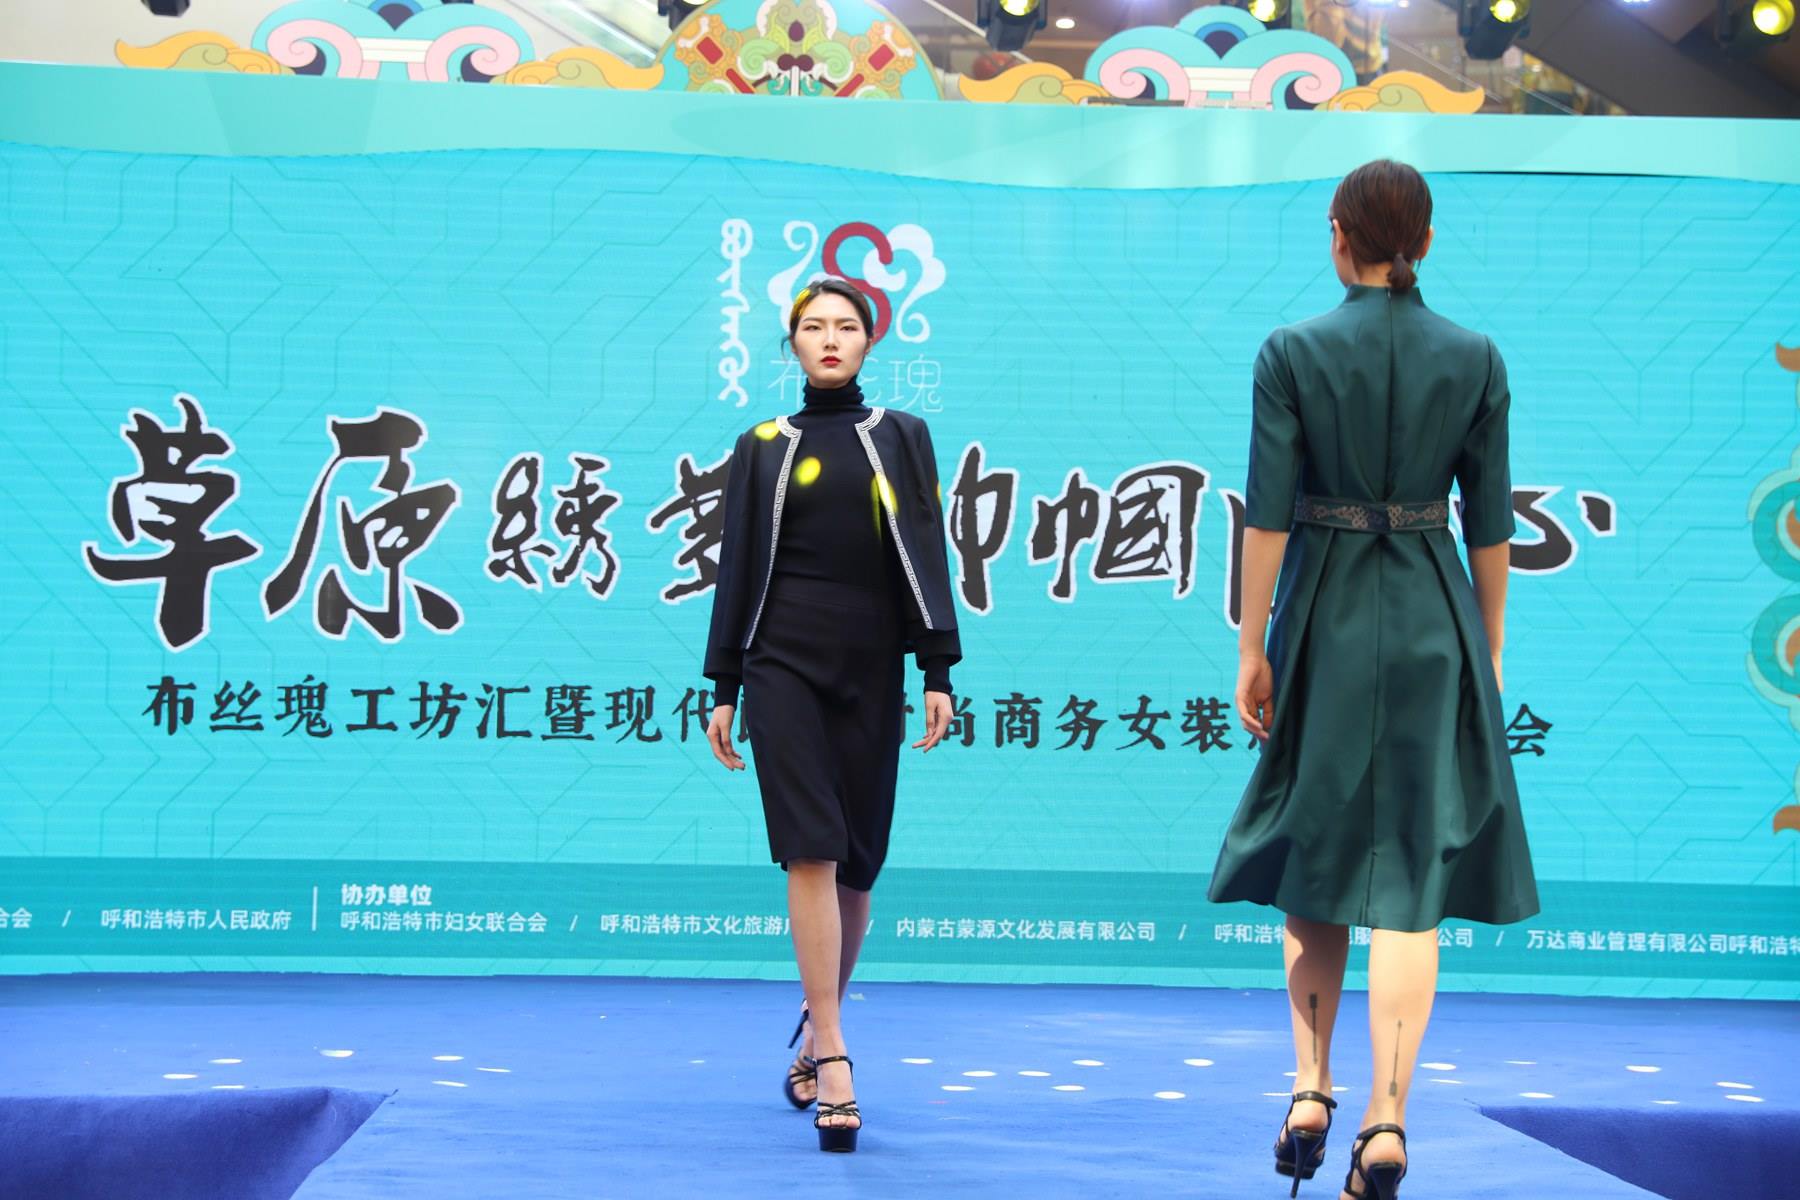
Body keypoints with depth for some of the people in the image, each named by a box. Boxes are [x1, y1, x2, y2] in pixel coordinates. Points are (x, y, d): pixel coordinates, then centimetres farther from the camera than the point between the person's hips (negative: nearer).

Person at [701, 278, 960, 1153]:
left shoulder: (901, 439, 11)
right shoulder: (763, 448, 9)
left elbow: (926, 556, 4)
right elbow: (737, 569, 8)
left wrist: (939, 669, -5)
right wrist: (722, 687, 4)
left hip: (870, 669, 1)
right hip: (784, 663, -1)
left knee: (855, 865, 4)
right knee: (811, 852, -13)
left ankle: (815, 1034, 22)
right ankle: (834, 1060, -17)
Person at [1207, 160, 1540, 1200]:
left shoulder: (1292, 352, -5)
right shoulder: (1476, 358, -1)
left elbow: (1267, 513, -8)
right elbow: (1490, 520, 2)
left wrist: (1253, 648, -2)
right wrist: (1490, 649, 11)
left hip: (1327, 615, 0)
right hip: (1433, 618, 1)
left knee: (1315, 844, 16)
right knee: (1410, 868, 0)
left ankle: (1312, 1089, 10)